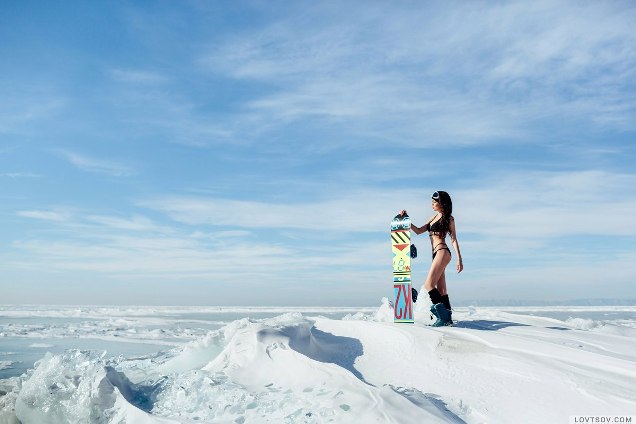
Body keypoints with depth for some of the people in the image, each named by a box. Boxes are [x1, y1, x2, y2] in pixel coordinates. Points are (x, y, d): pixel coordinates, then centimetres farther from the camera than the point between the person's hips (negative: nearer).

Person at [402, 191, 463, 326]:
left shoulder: (448, 218, 0)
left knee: (428, 285, -16)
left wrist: (459, 259, -8)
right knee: (441, 290, 6)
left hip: (442, 252, -8)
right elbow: (419, 231, 21)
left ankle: (443, 317, -16)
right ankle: (448, 319, 8)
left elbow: (454, 239, -3)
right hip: (437, 254, 8)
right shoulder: (434, 217, 20)